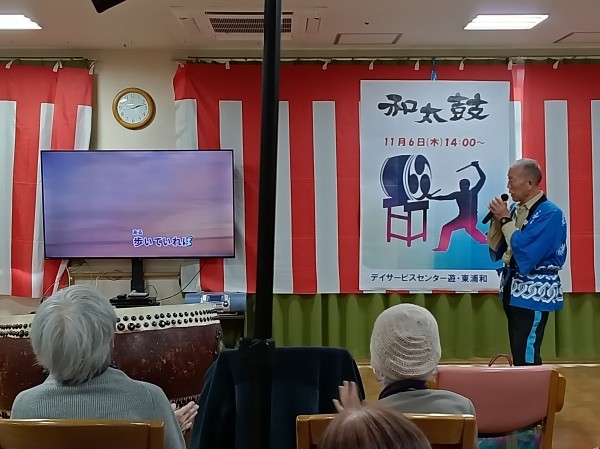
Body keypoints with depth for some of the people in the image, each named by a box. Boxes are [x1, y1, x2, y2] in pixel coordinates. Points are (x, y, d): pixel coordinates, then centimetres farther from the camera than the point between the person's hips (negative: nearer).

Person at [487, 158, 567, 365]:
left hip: (535, 292, -8)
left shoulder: (550, 213, -15)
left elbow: (526, 253, -24)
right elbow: (496, 251, 11)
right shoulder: (516, 208, 8)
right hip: (514, 288, 8)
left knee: (527, 356, -8)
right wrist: (497, 220, -3)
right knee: (518, 353, 13)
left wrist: (506, 220, -16)